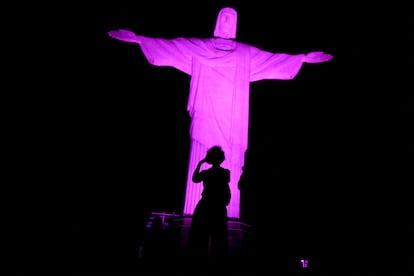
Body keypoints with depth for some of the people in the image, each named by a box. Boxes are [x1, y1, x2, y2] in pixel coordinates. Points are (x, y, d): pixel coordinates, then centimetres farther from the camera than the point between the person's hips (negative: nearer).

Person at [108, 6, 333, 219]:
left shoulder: (247, 54, 18)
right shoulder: (196, 47, 14)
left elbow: (275, 59, 19)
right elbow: (168, 46, 10)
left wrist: (304, 57, 14)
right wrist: (138, 38, 4)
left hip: (232, 124, 2)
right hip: (206, 121, -1)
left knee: (229, 174, -2)